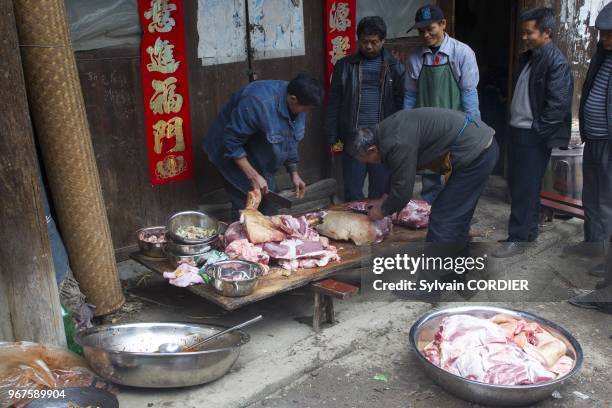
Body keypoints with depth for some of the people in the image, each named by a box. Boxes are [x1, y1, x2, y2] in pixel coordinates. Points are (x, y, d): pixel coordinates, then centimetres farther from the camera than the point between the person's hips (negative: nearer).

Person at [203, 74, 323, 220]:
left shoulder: (294, 104, -11)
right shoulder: (259, 103, -35)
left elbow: (289, 140, 5)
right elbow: (232, 143, -29)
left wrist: (294, 173, 1)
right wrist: (253, 176, -28)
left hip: (258, 155, 7)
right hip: (231, 153, -7)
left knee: (269, 205, 9)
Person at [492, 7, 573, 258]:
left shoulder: (556, 62, -14)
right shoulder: (527, 57, 13)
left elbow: (557, 105, -18)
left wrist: (536, 132, -16)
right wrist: (515, 125, 14)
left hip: (534, 136, -9)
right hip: (518, 131, 9)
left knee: (525, 188, -3)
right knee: (517, 183, 15)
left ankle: (517, 239, 5)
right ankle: (530, 231, 27)